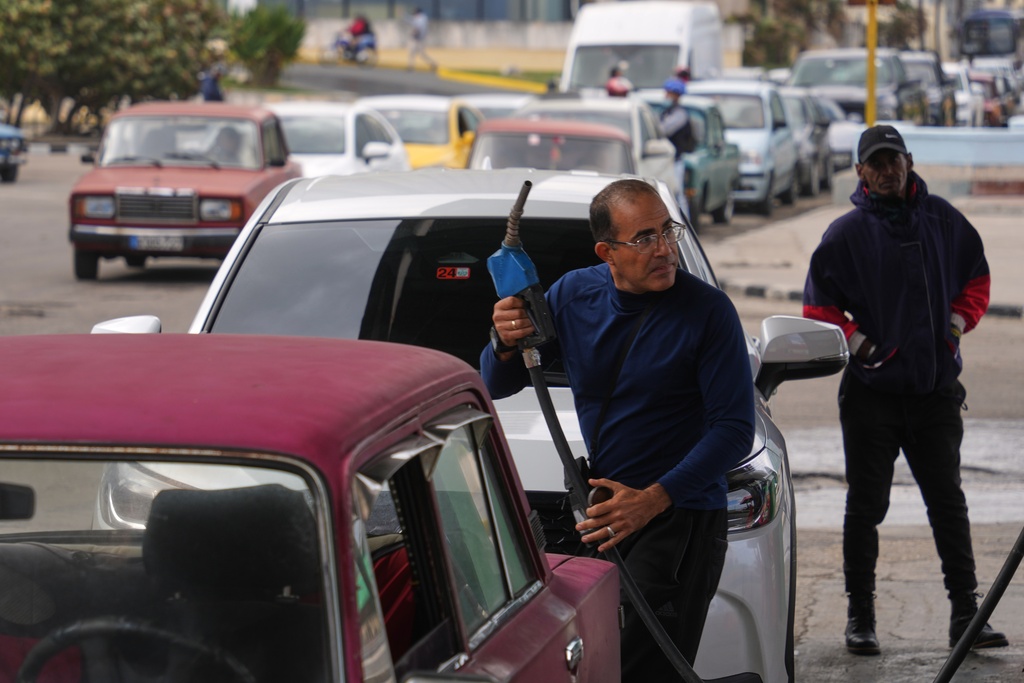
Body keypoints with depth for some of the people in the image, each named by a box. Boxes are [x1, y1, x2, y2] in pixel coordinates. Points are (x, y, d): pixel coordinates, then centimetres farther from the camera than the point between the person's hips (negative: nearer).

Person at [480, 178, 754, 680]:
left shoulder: (707, 310, -11)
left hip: (682, 513, -5)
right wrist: (505, 344, -14)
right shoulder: (574, 295, 4)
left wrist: (653, 499, -22)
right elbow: (497, 387, 10)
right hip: (601, 507, 5)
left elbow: (735, 429, -12)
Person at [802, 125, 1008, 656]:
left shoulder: (942, 220, 6)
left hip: (937, 391, 2)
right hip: (871, 391, -2)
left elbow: (976, 278, 18)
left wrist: (956, 322, 3)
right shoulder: (847, 233, -3)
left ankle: (966, 613, 10)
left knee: (948, 502, 5)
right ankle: (860, 615, 14)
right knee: (866, 506, 4)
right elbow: (819, 306, -1)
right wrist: (857, 342, -13)